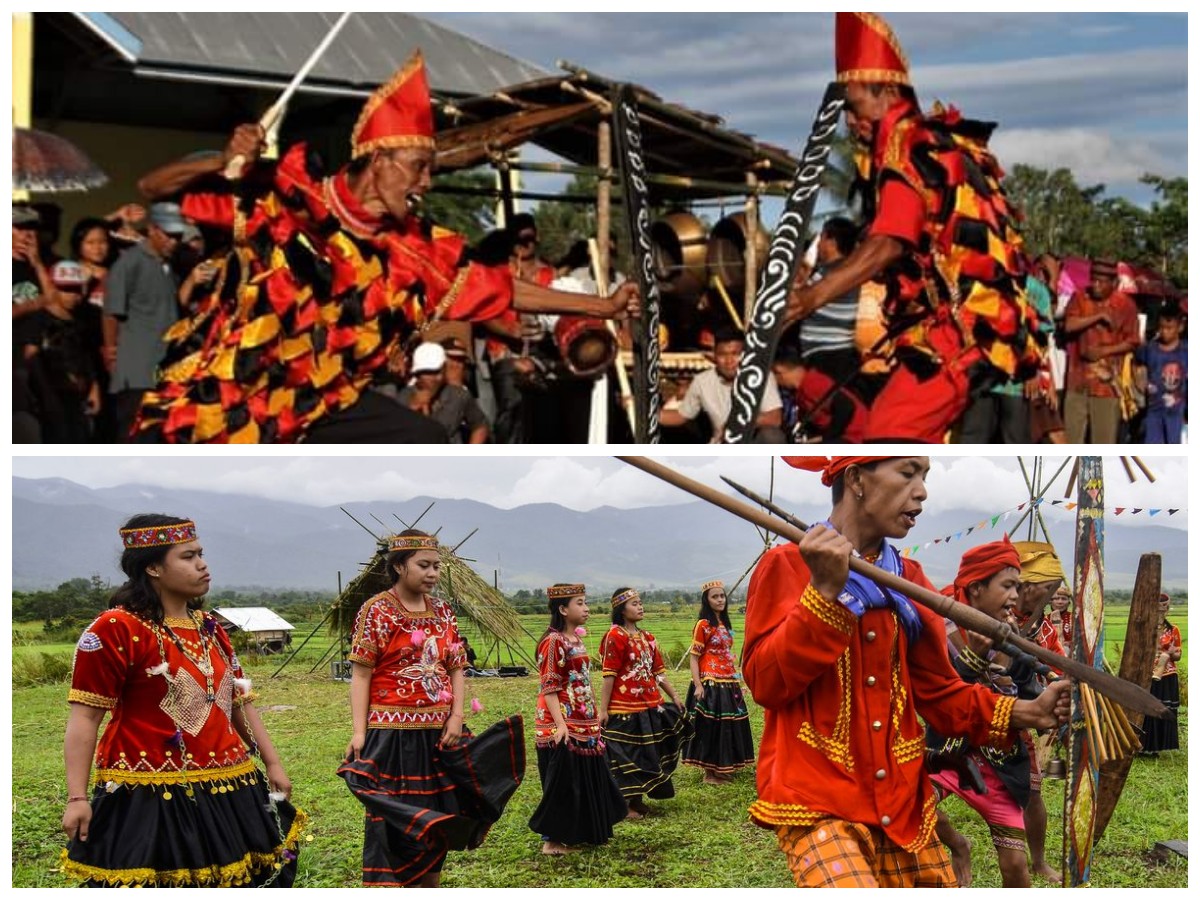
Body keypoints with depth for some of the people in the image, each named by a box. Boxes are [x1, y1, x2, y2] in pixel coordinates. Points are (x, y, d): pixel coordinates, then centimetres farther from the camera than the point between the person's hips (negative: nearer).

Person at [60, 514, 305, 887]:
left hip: (228, 794, 7)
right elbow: (85, 716, -11)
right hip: (150, 801, -7)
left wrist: (273, 763, 16)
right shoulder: (116, 630, -9)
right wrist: (77, 797, -17)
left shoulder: (210, 628, 14)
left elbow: (240, 702, 19)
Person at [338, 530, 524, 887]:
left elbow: (456, 668, 11)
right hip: (392, 733, -6)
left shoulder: (442, 611, 10)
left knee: (436, 817, 12)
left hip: (437, 733, 6)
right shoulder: (377, 611, -7)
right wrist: (359, 732, -18)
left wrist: (456, 716, -3)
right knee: (392, 821, -4)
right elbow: (360, 674, -10)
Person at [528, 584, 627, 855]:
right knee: (563, 782, -4)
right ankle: (552, 840, 4)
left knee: (587, 780, 14)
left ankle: (576, 833, 23)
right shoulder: (553, 641, -14)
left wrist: (595, 714, 21)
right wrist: (559, 724, -25)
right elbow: (549, 687, -18)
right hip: (564, 726, -9)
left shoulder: (576, 639, 13)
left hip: (584, 723, 9)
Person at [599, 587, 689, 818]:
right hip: (624, 708, -8)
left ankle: (637, 801, 23)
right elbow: (609, 675, -15)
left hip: (650, 706, 8)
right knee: (625, 756, -1)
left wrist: (674, 697, 15)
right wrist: (603, 709, -16)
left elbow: (658, 671, 17)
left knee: (645, 754, 13)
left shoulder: (647, 637, 12)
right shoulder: (615, 637, -12)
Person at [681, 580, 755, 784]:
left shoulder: (725, 624, 14)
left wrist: (737, 681, 18)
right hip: (711, 683, -8)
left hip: (728, 683, 8)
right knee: (711, 726, -4)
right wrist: (698, 685, -21)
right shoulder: (703, 625, -9)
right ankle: (710, 773, 3)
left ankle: (722, 769, 21)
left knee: (728, 725, 11)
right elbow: (693, 657, -12)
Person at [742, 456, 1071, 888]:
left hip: (901, 798, 6)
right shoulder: (787, 566, -2)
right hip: (816, 800, -6)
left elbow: (938, 689, 13)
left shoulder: (908, 578, 13)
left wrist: (1022, 712, -2)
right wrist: (825, 592, -21)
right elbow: (765, 683, -12)